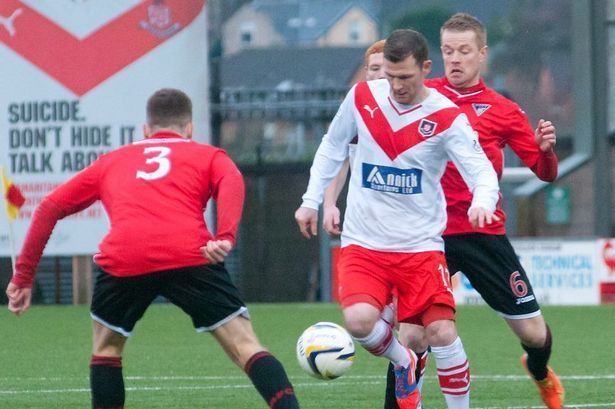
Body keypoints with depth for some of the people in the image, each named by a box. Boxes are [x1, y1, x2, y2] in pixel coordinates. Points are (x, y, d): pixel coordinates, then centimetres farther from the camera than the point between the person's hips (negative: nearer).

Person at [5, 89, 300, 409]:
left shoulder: (111, 161, 33)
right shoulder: (208, 156, 26)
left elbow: (50, 208, 29)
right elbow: (232, 184, 3)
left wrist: (24, 276, 30)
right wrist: (225, 237, -11)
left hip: (121, 261, 1)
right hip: (191, 258, -1)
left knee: (106, 347, 26)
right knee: (246, 347, 4)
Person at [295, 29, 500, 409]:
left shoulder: (446, 117, -10)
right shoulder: (362, 97, -1)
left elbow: (483, 173, -17)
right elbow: (332, 147, 16)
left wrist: (482, 202, -39)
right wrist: (312, 200, 13)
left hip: (421, 245, -2)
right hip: (363, 244, 2)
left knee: (442, 331, -12)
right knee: (359, 319, -21)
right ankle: (403, 363, 12)